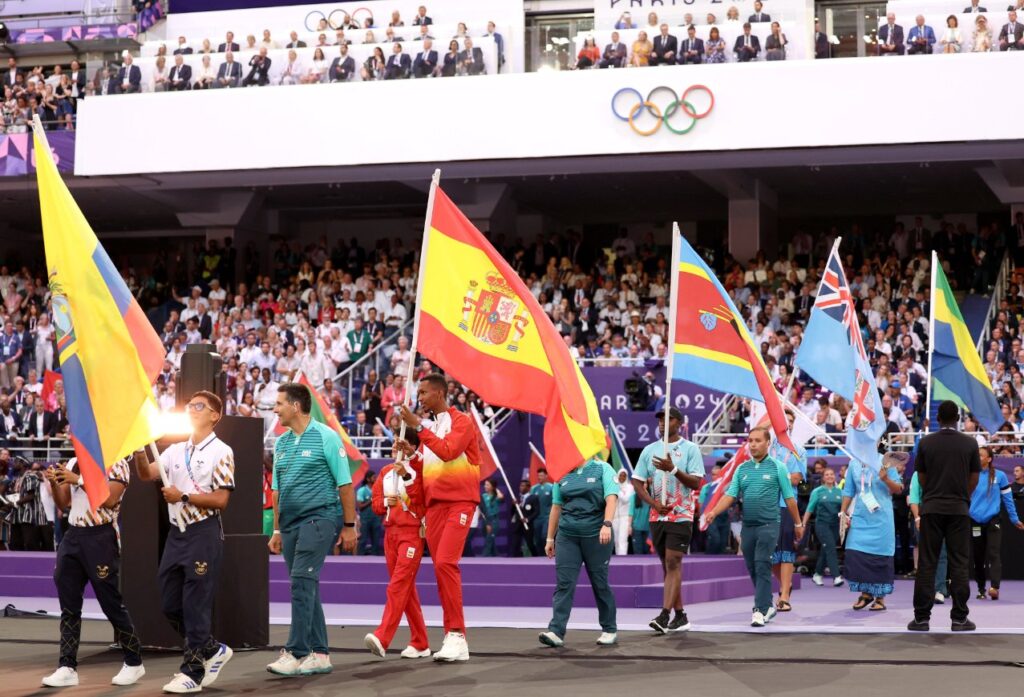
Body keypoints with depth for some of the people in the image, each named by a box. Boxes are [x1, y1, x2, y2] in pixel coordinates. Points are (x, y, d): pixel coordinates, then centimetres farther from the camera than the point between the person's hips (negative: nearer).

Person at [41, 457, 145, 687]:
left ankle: (134, 663, 14)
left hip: (100, 537, -6)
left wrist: (78, 480, -20)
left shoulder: (116, 464, -5)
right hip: (72, 535, 6)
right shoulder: (73, 463, 14)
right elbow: (63, 504, 15)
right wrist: (54, 483, -4)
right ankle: (67, 667, 6)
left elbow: (110, 499, -18)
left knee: (111, 603, 0)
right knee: (69, 606, 3)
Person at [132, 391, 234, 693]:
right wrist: (139, 447, -10)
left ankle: (193, 671, 6)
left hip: (204, 533, -7)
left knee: (196, 605, -4)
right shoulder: (176, 450, 14)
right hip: (177, 532, 7)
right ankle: (212, 651, 25)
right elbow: (146, 474, 3)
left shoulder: (220, 451, -5)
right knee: (170, 604, 9)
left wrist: (183, 496, -13)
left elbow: (220, 500, -10)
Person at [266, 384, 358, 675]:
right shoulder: (281, 443, 14)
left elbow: (345, 484, -6)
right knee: (306, 588, 8)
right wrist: (277, 530, 17)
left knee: (302, 581, -17)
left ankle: (296, 653, -18)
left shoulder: (325, 437, -6)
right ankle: (319, 655, 13)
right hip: (291, 523, 7)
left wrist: (349, 526, -8)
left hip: (319, 517, -7)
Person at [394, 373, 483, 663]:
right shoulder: (429, 428, 21)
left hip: (459, 501, -8)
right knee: (441, 567, 3)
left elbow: (447, 451, -20)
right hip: (434, 502, 8)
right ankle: (453, 637, 6)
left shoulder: (461, 422, -4)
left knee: (445, 563, -20)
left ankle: (457, 635, -19)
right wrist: (411, 454, 5)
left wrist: (418, 426, -20)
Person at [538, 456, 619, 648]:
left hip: (596, 536, -3)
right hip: (567, 536, 3)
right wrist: (550, 538, 13)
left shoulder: (603, 469, -1)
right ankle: (556, 632, -11)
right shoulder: (563, 474, 11)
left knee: (600, 583, 6)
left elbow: (611, 499, -12)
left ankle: (609, 630, 18)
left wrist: (607, 524, -27)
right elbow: (556, 507, 14)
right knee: (564, 583, -6)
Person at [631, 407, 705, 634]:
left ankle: (664, 616, -20)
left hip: (681, 516, -5)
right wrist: (654, 503, -5)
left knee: (673, 563, -13)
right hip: (657, 517, 5)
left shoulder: (690, 449, -2)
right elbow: (637, 482, 9)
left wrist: (673, 469, -21)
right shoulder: (649, 450, 11)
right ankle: (680, 616, 16)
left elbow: (696, 483, -8)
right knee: (667, 565, 8)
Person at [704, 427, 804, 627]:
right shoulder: (742, 469, 12)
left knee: (762, 567, -13)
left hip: (768, 525, -5)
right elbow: (730, 495, 5)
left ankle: (760, 610, -15)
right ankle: (768, 606, 23)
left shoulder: (777, 468, 1)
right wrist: (714, 512, -11)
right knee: (753, 570, 9)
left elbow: (789, 498, 3)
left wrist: (798, 524, 6)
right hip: (747, 526, 5)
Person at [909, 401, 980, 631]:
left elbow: (921, 477, 6)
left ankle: (921, 617, 1)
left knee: (927, 563, 3)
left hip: (931, 508, 0)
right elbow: (974, 478, 4)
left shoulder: (926, 443, -1)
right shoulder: (970, 444, -2)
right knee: (959, 564, 3)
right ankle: (959, 618, 2)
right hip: (959, 509, 0)